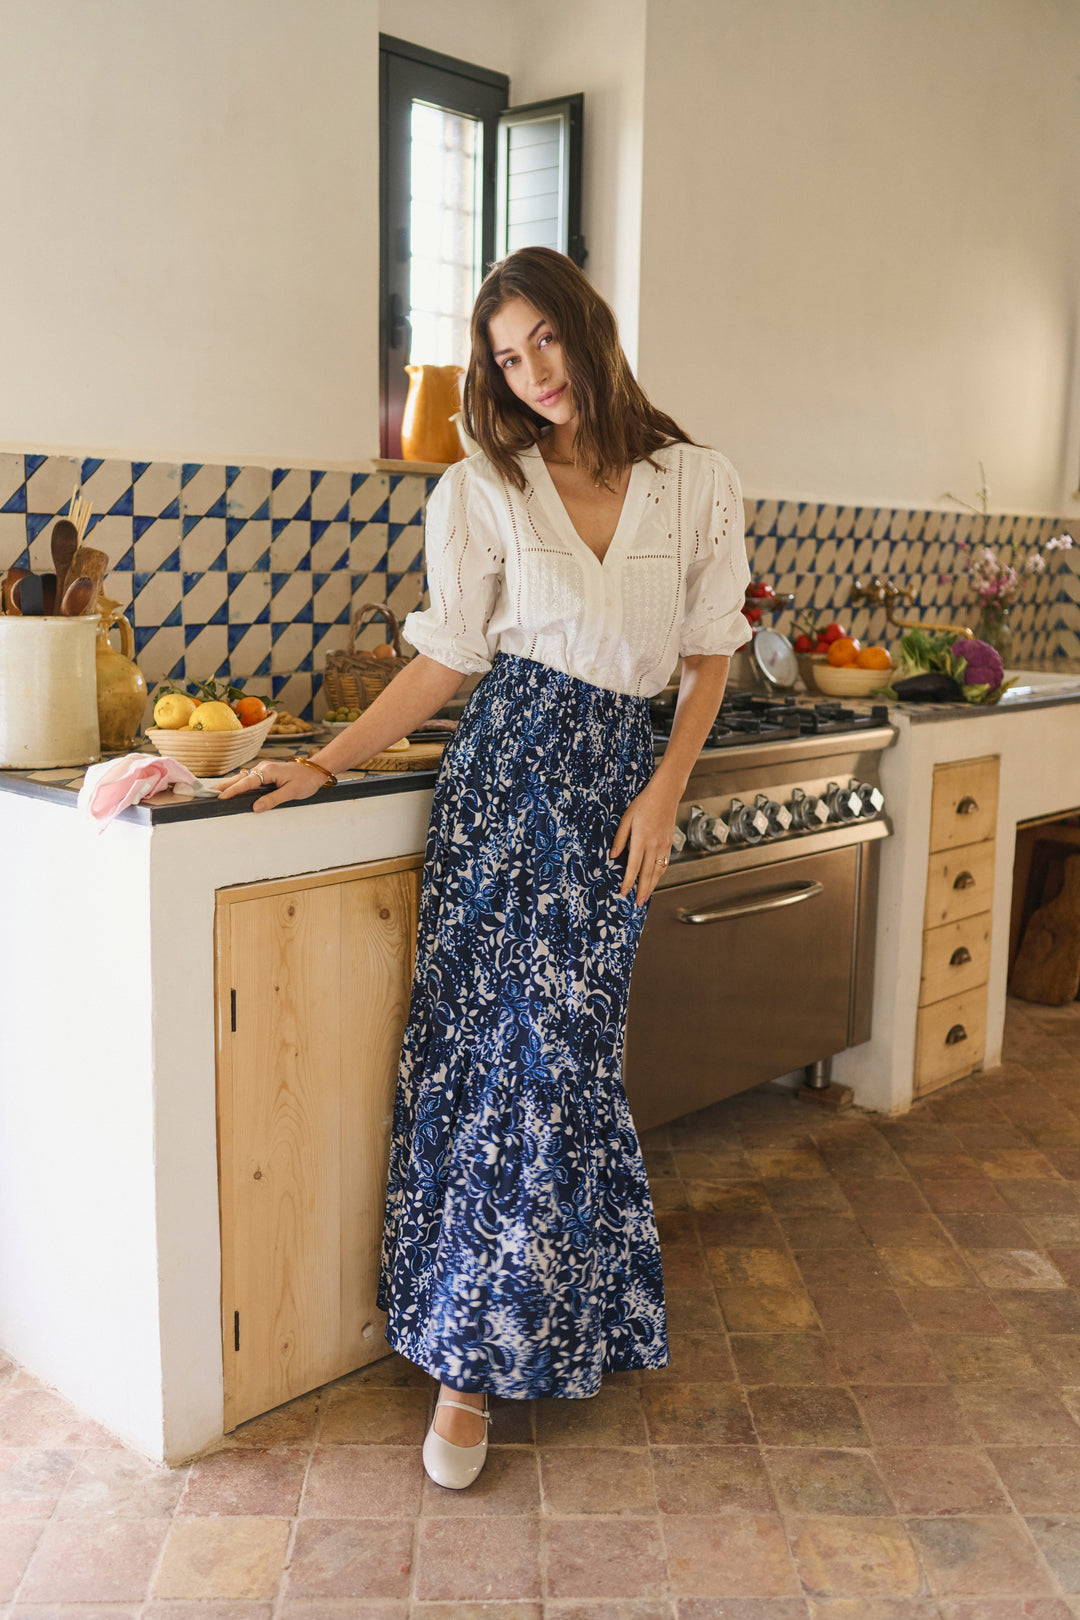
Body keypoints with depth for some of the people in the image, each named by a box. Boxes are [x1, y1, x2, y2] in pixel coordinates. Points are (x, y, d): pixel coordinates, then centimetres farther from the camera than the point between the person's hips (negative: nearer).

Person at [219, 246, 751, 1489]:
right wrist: (322, 766, -4)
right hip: (508, 772, -1)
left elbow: (710, 655, 9)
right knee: (504, 1042, -4)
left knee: (559, 1047, -2)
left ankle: (510, 1330, 18)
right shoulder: (483, 492, 3)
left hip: (620, 778, 1)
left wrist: (664, 792, 0)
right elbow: (447, 660, 3)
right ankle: (471, 1360, 9)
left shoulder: (698, 485, 5)